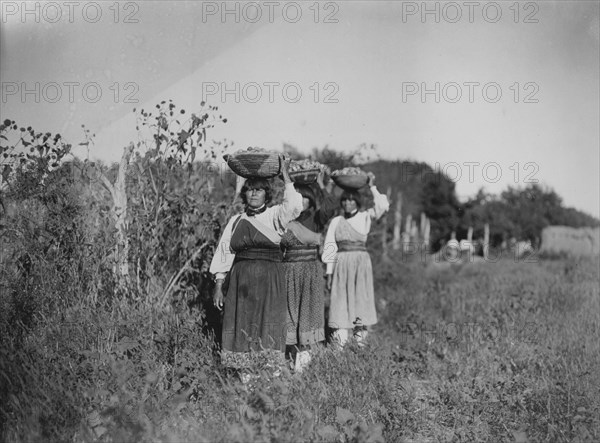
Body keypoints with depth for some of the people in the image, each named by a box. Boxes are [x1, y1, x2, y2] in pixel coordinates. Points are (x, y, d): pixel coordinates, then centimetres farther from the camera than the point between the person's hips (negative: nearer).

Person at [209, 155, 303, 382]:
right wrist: (219, 285, 4)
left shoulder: (274, 216, 6)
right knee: (241, 326, -1)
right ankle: (244, 376, 4)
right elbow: (224, 253, 11)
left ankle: (272, 375, -3)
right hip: (240, 280, 2)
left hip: (270, 280, -2)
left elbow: (293, 205, -15)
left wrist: (285, 176, -8)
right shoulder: (236, 221, 12)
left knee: (268, 326, -5)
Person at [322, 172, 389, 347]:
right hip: (341, 265, 1)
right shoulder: (336, 221, 9)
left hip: (361, 262, -1)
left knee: (361, 299, -1)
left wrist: (372, 188, -11)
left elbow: (383, 206, -12)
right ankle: (339, 343, 0)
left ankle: (359, 338, 7)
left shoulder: (365, 217, 6)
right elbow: (330, 247, 8)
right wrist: (329, 273, 5)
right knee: (341, 300, -2)